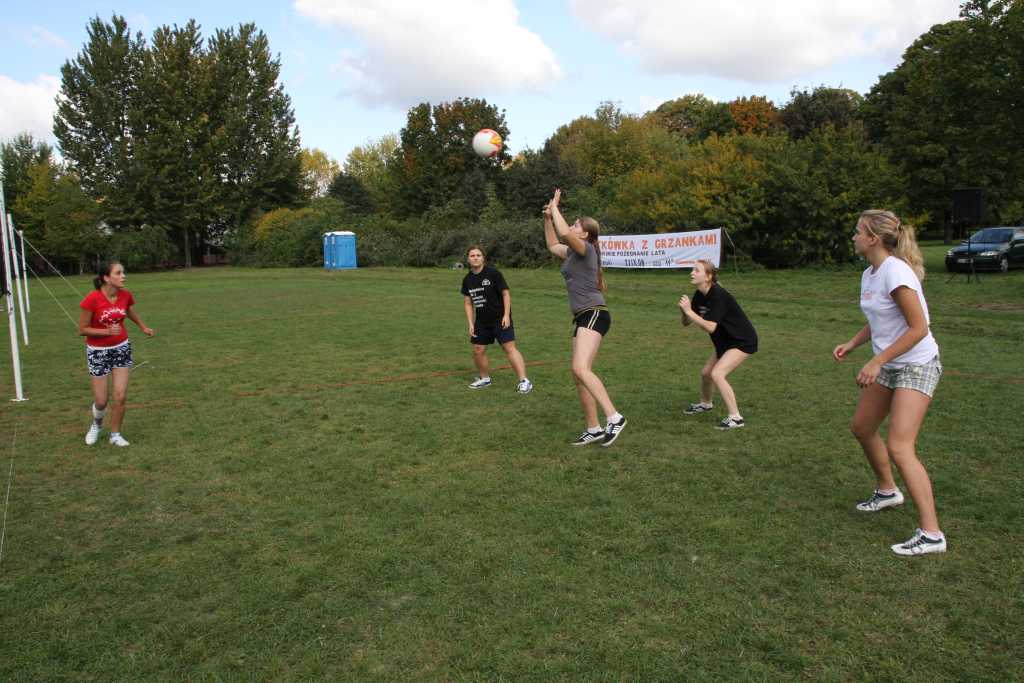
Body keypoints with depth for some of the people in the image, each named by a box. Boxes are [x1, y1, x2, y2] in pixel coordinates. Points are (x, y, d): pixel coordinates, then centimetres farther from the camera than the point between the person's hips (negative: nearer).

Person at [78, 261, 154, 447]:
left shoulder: (126, 295, -9)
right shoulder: (92, 299, -22)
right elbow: (82, 329, -15)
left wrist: (144, 328, 14)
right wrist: (108, 331, -27)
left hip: (122, 348, 3)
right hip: (98, 351, -3)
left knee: (120, 396, -1)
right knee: (101, 401, 4)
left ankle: (115, 434, 18)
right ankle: (96, 424, 37)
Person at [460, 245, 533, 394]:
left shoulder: (493, 273, -11)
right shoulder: (467, 280, 5)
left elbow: (506, 294, -9)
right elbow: (468, 303, 11)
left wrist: (506, 315, -15)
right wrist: (470, 324, 5)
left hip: (500, 318, -6)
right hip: (481, 320, 6)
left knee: (509, 347, -14)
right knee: (478, 351, 8)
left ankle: (524, 381, -14)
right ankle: (484, 378, 31)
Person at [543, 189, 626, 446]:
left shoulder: (586, 249, -6)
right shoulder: (573, 252, 19)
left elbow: (564, 233, -25)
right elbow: (552, 245, 37)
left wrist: (555, 209, -8)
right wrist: (547, 218, 26)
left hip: (594, 314, -10)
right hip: (582, 318, 10)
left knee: (581, 369, -25)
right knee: (579, 374, 7)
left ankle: (614, 418, -25)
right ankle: (594, 429, 12)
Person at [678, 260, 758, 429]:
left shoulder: (718, 295, -28)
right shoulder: (699, 295, -3)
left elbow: (710, 327, -33)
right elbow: (686, 322, -2)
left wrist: (689, 311, -33)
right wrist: (684, 311, -22)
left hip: (743, 341, -9)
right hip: (725, 341, 9)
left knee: (717, 374, -22)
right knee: (705, 372, 17)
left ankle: (735, 417, -14)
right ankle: (705, 404, 45)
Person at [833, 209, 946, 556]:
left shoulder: (895, 272, -22)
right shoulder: (869, 274, 6)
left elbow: (918, 328, -24)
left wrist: (876, 362, -25)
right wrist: (851, 344, 2)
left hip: (916, 366, -10)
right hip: (889, 365, 10)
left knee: (899, 448, -15)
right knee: (862, 428, 18)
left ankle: (931, 534, -7)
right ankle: (887, 491, 41)